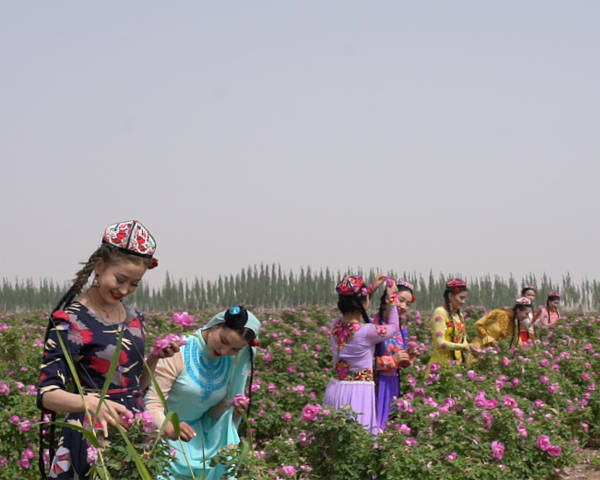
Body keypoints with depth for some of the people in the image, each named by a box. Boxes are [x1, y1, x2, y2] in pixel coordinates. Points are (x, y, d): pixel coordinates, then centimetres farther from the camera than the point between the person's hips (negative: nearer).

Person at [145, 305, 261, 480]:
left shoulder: (235, 359, -5)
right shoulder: (179, 353, -21)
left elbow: (220, 409, 4)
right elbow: (152, 405, -24)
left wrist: (235, 412, -17)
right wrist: (170, 428, -43)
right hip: (164, 433, -5)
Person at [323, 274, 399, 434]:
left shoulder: (335, 326, 1)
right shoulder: (368, 331, -17)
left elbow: (353, 309, 24)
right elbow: (393, 327, 4)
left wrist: (373, 287, 27)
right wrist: (392, 298, 13)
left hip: (335, 388, 7)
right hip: (359, 390, -7)